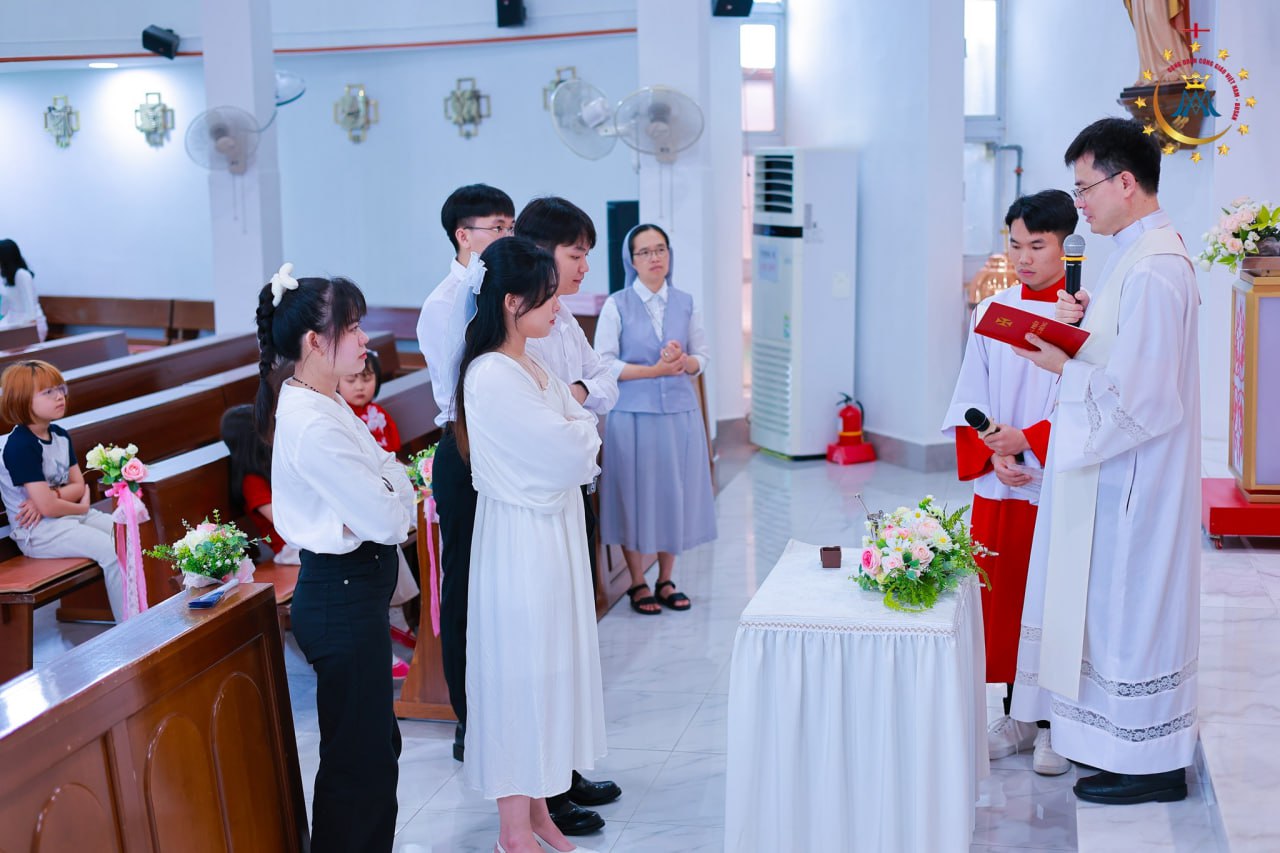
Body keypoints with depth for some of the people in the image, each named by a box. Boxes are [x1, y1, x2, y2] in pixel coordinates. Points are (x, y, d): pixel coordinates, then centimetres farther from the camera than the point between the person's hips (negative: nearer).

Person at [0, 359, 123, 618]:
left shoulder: (60, 436, 9)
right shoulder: (21, 446, -18)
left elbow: (79, 486, 6)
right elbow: (48, 507, -22)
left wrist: (52, 496, -14)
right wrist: (82, 507, -5)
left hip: (69, 516, 9)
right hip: (38, 531, -9)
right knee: (113, 550, -24)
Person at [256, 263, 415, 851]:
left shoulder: (320, 404, 6)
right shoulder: (316, 427, -25)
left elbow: (377, 482, 11)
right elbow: (388, 519, -22)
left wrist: (386, 480, -9)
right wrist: (397, 480, -4)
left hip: (351, 590, 10)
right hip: (344, 599, -10)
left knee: (377, 744, 22)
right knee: (357, 758, 4)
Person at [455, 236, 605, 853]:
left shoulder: (533, 366, 9)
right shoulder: (492, 375, -20)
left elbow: (582, 434, 9)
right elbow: (567, 451, -20)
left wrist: (571, 431, -10)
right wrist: (577, 427, -1)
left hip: (555, 530, 9)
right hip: (521, 540, -9)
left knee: (547, 667, 15)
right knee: (519, 674, 1)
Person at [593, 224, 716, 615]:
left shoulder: (685, 303, 7)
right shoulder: (617, 305, -4)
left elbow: (701, 358, 9)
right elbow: (604, 363, -8)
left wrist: (683, 361, -13)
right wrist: (654, 370, -16)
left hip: (680, 412, 3)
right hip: (633, 413, -3)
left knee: (675, 494, 7)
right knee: (635, 496, 3)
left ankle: (666, 581, 22)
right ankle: (637, 584, 17)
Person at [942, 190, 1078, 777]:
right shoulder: (990, 312, 8)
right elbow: (971, 400, 7)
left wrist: (1028, 440, -18)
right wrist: (993, 457, -7)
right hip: (997, 487, 4)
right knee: (1002, 596, 9)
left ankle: (1053, 723, 14)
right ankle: (1016, 713, 22)